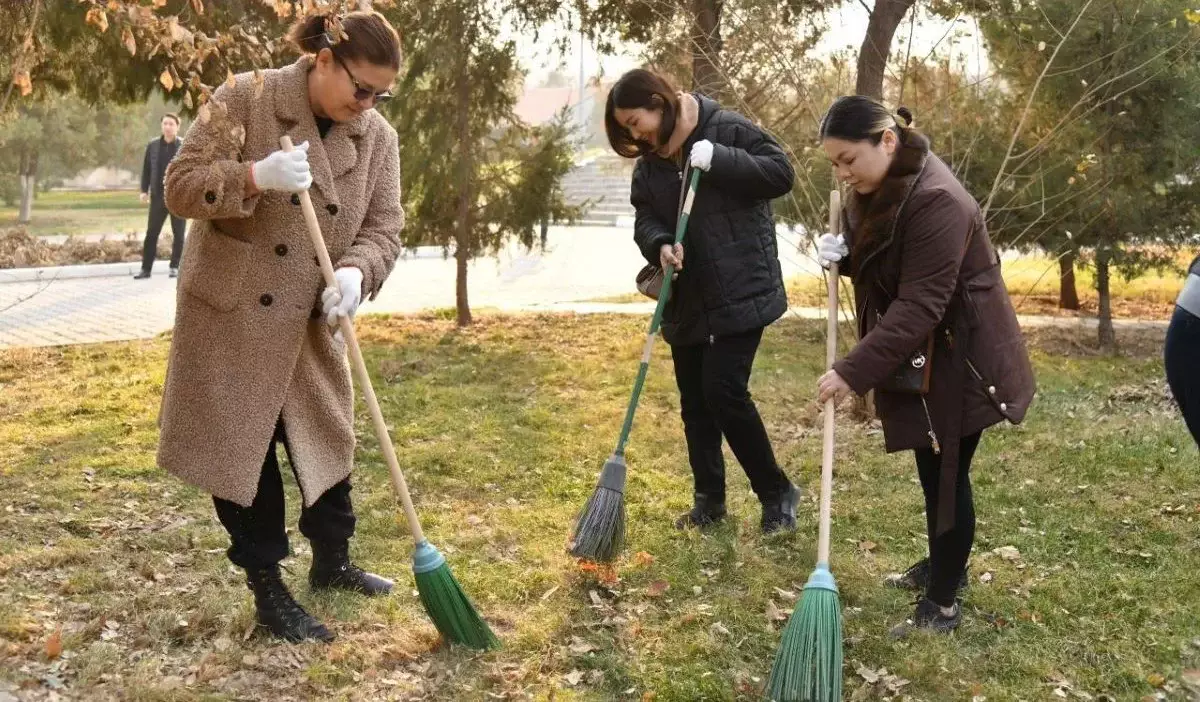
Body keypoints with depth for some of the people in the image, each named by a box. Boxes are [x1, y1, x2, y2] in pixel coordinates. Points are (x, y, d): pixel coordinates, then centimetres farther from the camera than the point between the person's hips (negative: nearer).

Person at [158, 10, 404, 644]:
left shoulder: (377, 137, -1)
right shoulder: (246, 100, -13)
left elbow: (384, 226, -2)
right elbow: (180, 186, -13)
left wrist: (356, 271, -24)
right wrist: (255, 177, -30)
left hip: (312, 323, 5)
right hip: (233, 314, -4)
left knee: (326, 441, 16)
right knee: (243, 450, 3)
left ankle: (332, 562, 37)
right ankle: (268, 592, 16)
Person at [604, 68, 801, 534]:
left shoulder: (727, 129, -10)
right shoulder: (648, 162, 9)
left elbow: (781, 173, -14)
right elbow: (644, 219, 6)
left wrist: (719, 160, -24)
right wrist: (660, 246, -16)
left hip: (740, 292, -7)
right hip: (687, 299, 7)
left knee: (724, 392, -12)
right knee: (695, 401, 11)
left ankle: (777, 493, 5)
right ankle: (709, 499, 25)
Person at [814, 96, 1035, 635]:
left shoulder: (937, 201, -28)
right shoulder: (873, 189, 2)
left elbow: (919, 306, -32)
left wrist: (854, 371, -34)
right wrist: (842, 254, -5)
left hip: (959, 359, -9)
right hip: (917, 358, 9)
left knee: (947, 473, -1)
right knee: (930, 468, 20)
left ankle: (942, 604, 10)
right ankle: (942, 565, 38)